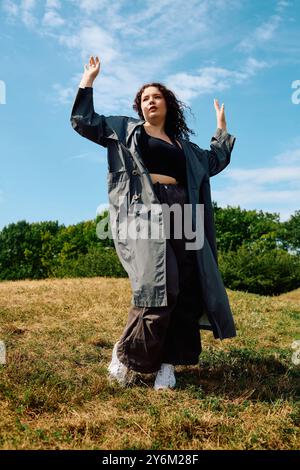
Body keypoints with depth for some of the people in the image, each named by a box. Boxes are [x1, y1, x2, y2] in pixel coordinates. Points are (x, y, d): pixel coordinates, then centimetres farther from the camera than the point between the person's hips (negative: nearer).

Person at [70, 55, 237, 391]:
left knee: (185, 288, -7)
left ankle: (167, 364, 1)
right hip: (142, 210, -5)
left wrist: (221, 128, 38)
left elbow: (215, 161, 40)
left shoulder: (182, 144, 29)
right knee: (157, 283, -23)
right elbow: (82, 121, 15)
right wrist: (88, 79, 16)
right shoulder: (124, 129, 19)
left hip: (178, 213, 5)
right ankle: (125, 353, -5)